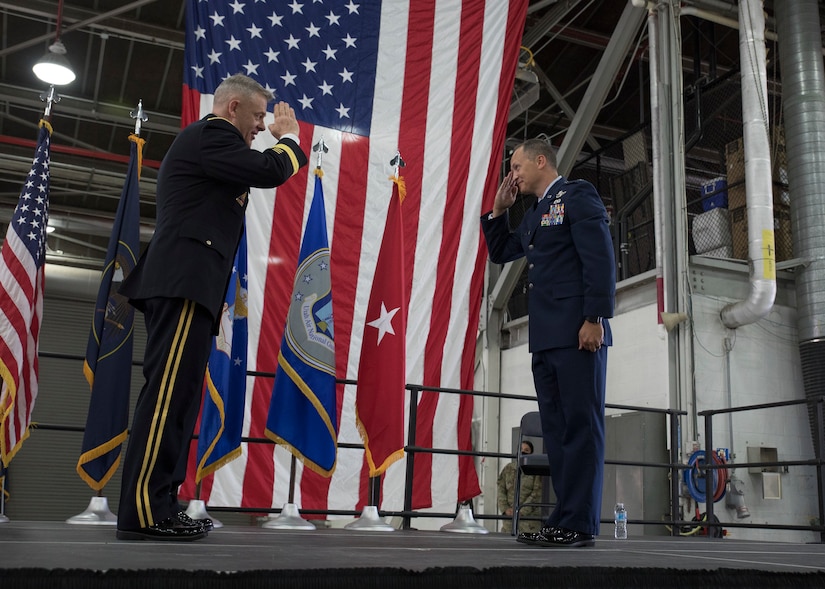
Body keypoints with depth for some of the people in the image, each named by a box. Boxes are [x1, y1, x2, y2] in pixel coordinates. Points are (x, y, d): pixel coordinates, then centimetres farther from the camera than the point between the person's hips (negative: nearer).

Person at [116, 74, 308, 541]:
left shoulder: (204, 141, 30)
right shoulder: (211, 134, -3)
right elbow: (271, 171, -13)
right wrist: (289, 137, 6)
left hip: (184, 285, 11)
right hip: (185, 281, -11)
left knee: (177, 395, 7)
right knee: (169, 391, -14)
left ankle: (157, 504, 9)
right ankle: (145, 511, -14)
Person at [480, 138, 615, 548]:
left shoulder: (577, 196, 1)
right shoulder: (534, 216, 26)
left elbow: (600, 258, -10)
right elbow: (499, 252, 33)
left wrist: (595, 318, -19)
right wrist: (499, 208, 22)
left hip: (577, 332, -9)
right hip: (545, 337, 9)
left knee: (581, 426, -8)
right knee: (556, 431, 6)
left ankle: (579, 525, -7)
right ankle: (563, 521, 9)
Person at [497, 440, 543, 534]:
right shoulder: (509, 468, 11)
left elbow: (536, 493, -6)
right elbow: (501, 490, 9)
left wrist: (521, 511, -12)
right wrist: (505, 508, -6)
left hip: (529, 514, -3)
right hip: (509, 516, 3)